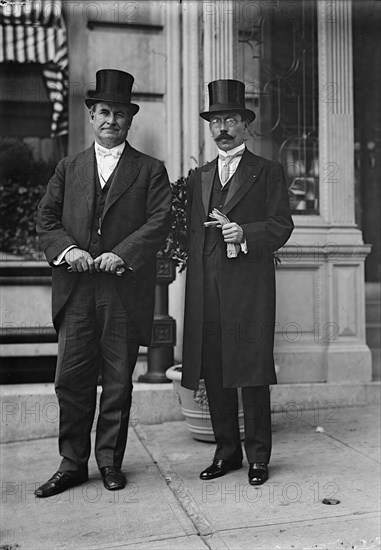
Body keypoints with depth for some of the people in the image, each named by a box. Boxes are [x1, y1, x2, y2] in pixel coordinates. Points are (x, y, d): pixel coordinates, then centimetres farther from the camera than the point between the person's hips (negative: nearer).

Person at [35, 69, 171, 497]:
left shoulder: (150, 170, 10)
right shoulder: (68, 168, 17)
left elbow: (159, 221, -3)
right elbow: (45, 218, 10)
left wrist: (121, 254, -15)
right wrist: (67, 249, -9)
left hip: (125, 290, -2)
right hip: (76, 290, 2)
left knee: (118, 382, 5)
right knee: (71, 379, 3)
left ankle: (110, 461, 20)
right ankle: (72, 463, 17)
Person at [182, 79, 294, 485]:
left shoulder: (268, 172, 9)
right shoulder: (198, 177, 20)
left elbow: (282, 226, 1)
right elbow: (192, 231, 18)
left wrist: (245, 233, -16)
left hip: (250, 286, -4)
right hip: (206, 289, 4)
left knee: (252, 371, -1)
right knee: (214, 373, 6)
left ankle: (258, 455, 13)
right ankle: (227, 451, 20)